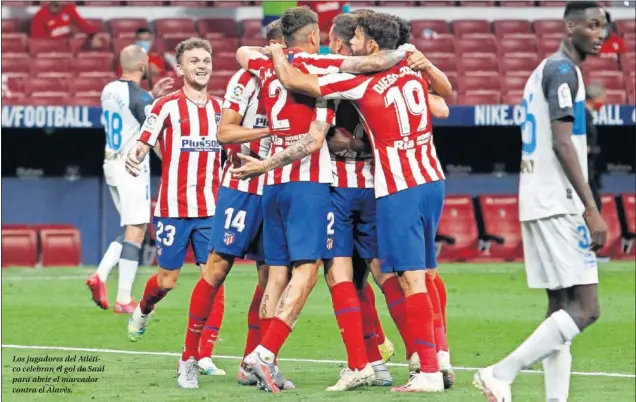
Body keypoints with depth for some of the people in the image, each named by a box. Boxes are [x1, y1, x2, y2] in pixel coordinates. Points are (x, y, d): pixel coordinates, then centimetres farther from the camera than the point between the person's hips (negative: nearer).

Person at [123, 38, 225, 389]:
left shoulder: (220, 109, 9)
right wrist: (133, 159, -29)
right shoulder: (167, 106, -4)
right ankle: (143, 311, 42)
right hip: (172, 208, -3)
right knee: (167, 279, 4)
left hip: (210, 208, 3)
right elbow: (142, 145, -8)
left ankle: (189, 361, -1)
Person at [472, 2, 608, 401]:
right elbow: (562, 144, -18)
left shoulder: (544, 70, 20)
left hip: (538, 204, 10)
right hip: (558, 204, -10)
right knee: (585, 308, -11)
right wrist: (591, 210, -20)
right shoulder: (563, 71, -10)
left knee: (562, 306, 8)